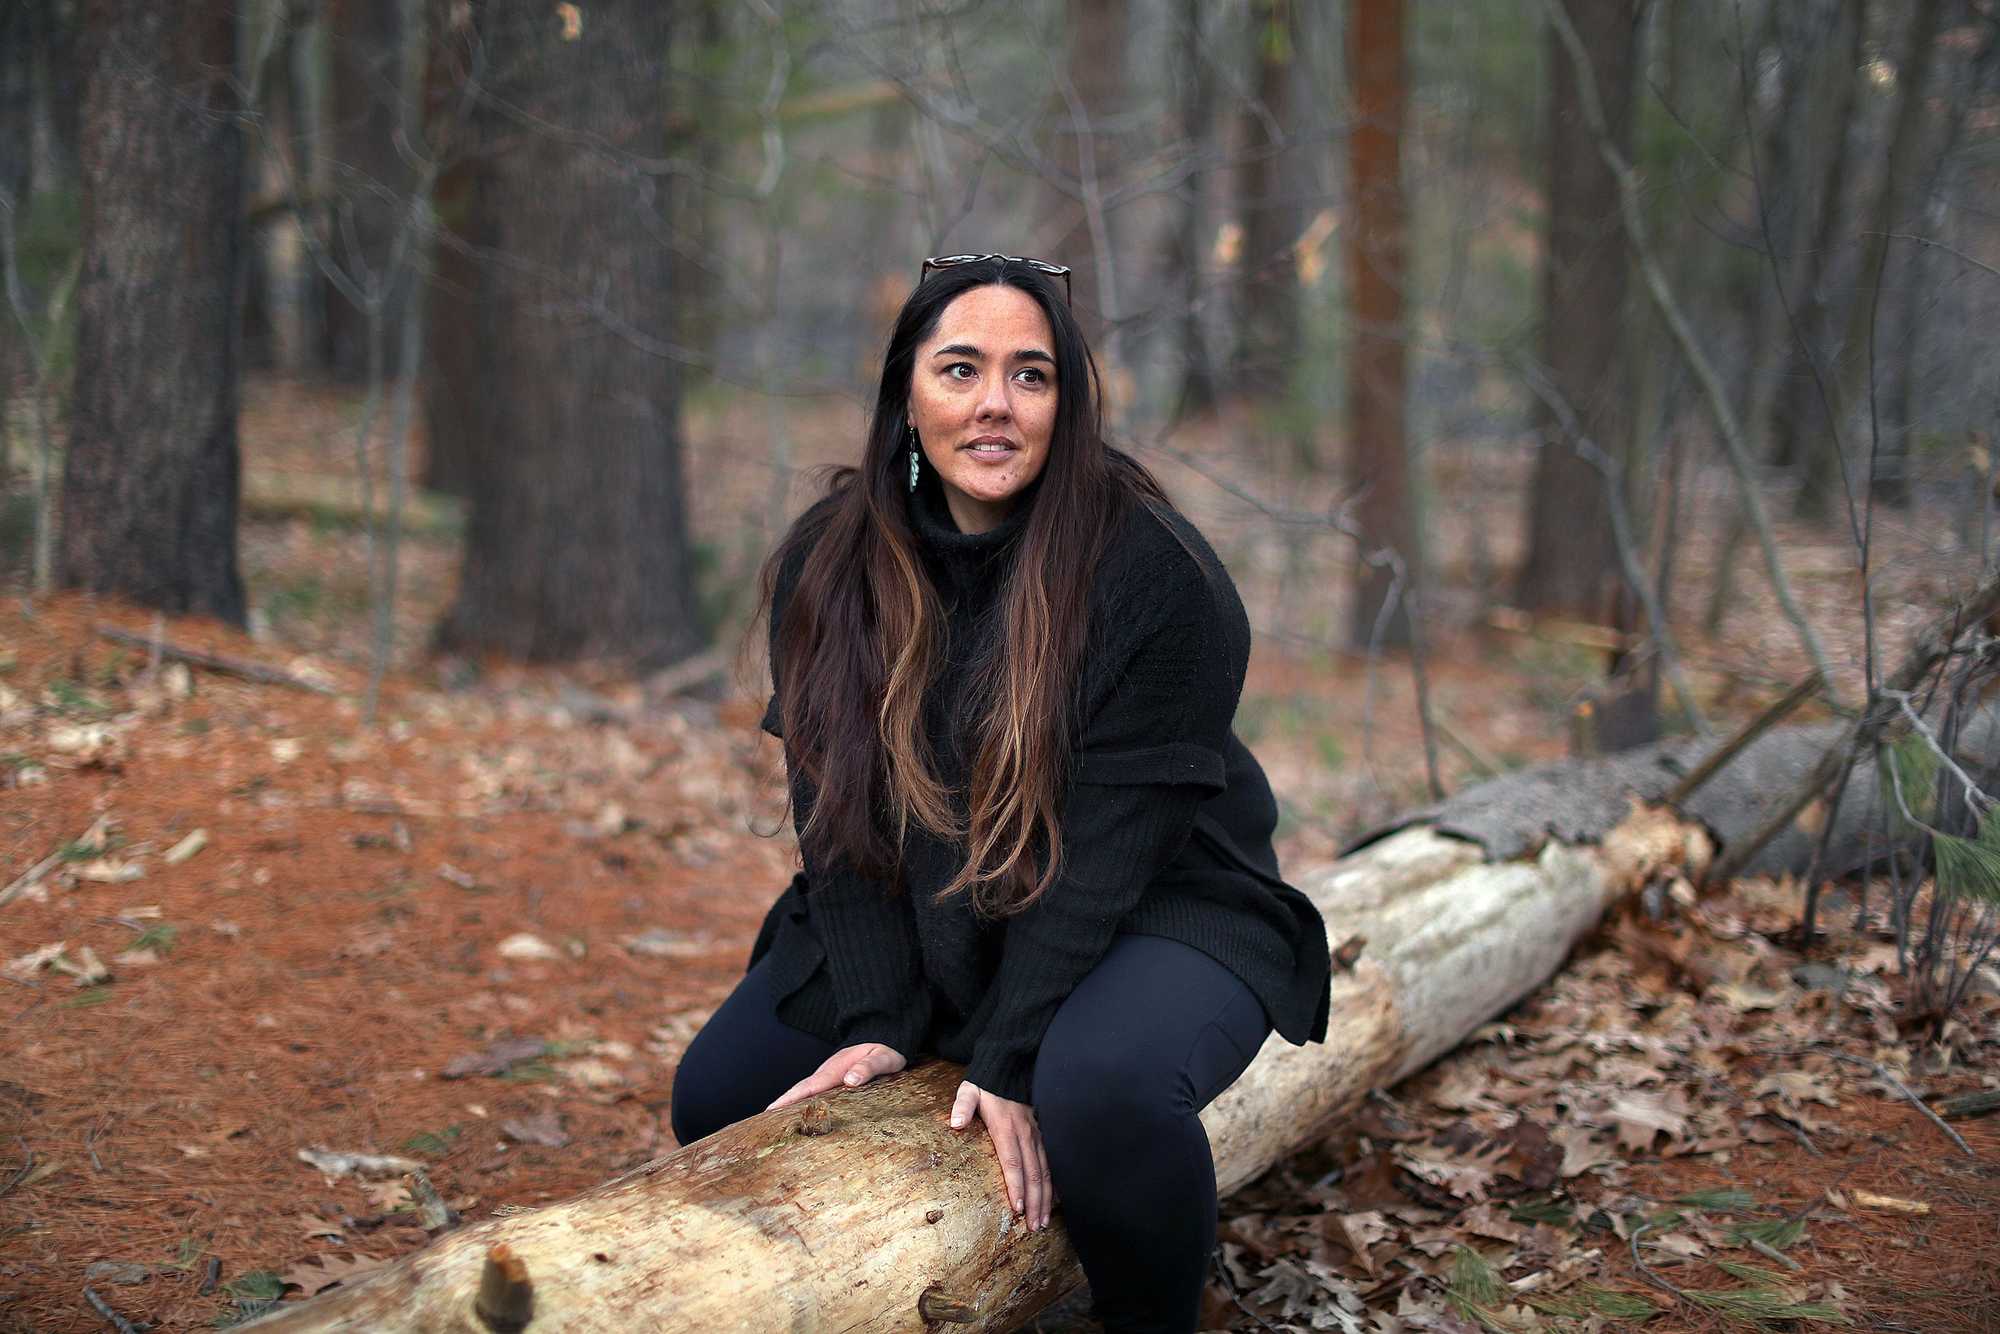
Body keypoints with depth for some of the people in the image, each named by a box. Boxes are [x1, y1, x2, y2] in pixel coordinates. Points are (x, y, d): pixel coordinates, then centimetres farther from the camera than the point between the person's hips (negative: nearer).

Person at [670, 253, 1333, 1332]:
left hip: (1149, 912, -5)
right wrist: (879, 1024, -16)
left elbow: (1109, 842, -22)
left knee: (1100, 1090, -36)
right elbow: (837, 807, -7)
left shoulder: (1155, 573, -21)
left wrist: (1011, 1058, -26)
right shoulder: (829, 563, -6)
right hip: (915, 921, 5)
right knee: (715, 1099, -4)